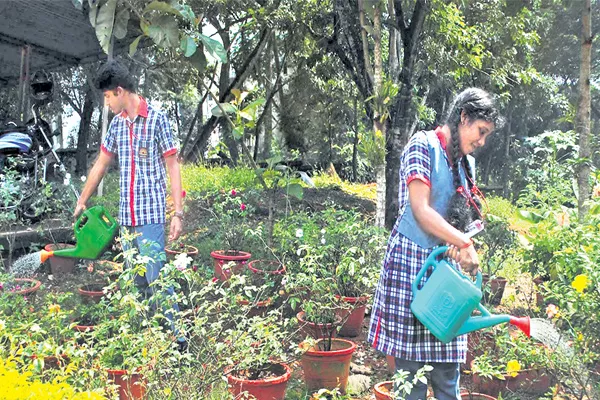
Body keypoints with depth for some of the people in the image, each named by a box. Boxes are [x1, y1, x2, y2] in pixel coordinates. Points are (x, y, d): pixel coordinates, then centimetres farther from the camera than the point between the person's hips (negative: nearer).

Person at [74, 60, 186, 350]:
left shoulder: (157, 119, -6)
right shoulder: (117, 123, 12)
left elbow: (172, 166, -7)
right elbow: (101, 164, 21)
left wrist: (178, 213, -12)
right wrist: (82, 202, 25)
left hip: (151, 214, -6)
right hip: (125, 216, 6)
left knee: (157, 279, -9)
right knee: (138, 283, 11)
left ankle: (177, 338, 2)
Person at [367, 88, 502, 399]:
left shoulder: (466, 163, 16)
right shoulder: (423, 145, -6)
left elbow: (463, 218, 14)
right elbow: (421, 210, -16)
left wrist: (458, 245, -8)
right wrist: (464, 244, -16)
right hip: (411, 260, -7)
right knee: (411, 372, -2)